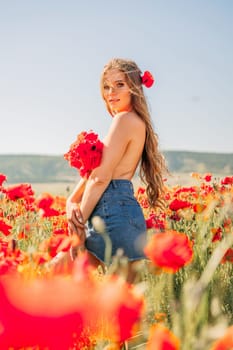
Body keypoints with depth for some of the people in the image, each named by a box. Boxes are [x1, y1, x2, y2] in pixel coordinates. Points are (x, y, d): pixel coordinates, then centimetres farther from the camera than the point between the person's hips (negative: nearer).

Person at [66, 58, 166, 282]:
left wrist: (79, 223, -10)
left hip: (114, 214, -10)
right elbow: (91, 171, 13)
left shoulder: (125, 119, -11)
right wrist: (71, 201, -1)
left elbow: (101, 177, -16)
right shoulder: (134, 121, 19)